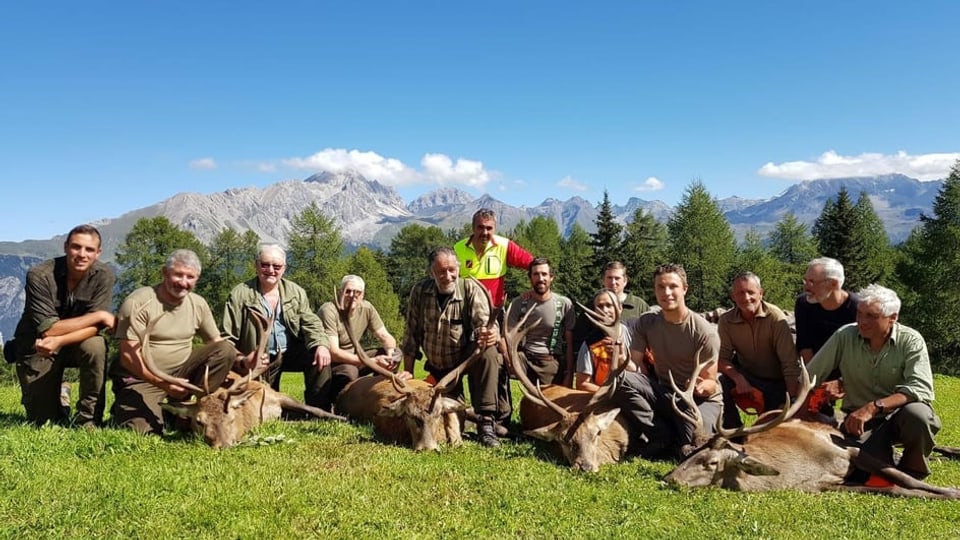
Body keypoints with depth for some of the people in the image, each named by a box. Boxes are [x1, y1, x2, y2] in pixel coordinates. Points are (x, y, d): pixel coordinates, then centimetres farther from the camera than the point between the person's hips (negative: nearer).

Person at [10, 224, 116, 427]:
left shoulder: (103, 276, -17)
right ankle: (61, 395, 33)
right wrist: (99, 315, -26)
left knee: (96, 347, -34)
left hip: (76, 343, 1)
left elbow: (94, 328, -20)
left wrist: (59, 341, -37)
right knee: (44, 422, -3)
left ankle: (88, 421, -15)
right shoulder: (39, 276, -22)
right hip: (36, 348, -1)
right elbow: (48, 329, -25)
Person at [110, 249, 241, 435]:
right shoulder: (139, 302, -14)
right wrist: (163, 383, -32)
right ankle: (124, 409, 11)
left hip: (182, 371, 5)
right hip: (141, 378, -5)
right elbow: (128, 356, -19)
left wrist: (244, 360, -12)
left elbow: (217, 344, 9)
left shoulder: (198, 304, 3)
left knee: (226, 350, -14)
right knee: (145, 431, -26)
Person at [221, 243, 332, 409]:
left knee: (320, 355, -25)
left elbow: (310, 322, -4)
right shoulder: (240, 294, -7)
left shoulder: (296, 291, 3)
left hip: (292, 352, 2)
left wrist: (321, 345, -25)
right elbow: (228, 337, -6)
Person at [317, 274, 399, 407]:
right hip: (328, 362, -6)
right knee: (349, 371, -38)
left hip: (352, 358, 6)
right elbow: (333, 353, -28)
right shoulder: (329, 311, -22)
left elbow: (385, 336, 1)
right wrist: (373, 361, -34)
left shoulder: (366, 308, -5)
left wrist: (390, 353, -24)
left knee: (396, 352, -8)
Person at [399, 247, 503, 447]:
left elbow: (484, 323, -28)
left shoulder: (471, 289, -17)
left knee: (488, 352, -34)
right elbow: (412, 333, -4)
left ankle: (486, 422, -29)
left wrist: (491, 333, -52)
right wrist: (408, 370, -5)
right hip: (438, 366, 3)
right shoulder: (419, 291, -10)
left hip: (467, 355, -3)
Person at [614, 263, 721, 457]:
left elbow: (711, 384, -10)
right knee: (620, 378, -24)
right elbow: (636, 365, -5)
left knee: (692, 439, -34)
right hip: (663, 393, 3)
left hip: (700, 398, -3)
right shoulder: (645, 323, -3)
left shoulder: (705, 332, -14)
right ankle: (663, 435, -12)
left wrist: (701, 387, -35)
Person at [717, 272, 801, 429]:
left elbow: (790, 364, -24)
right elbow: (722, 358, -13)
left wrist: (793, 401, -30)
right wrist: (738, 378, -33)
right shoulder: (726, 320, -12)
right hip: (745, 376, 2)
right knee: (721, 385, -27)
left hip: (775, 382, -1)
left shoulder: (776, 318, -22)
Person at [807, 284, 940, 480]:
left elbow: (922, 388, -24)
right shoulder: (844, 336, -8)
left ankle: (911, 473, -3)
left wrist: (874, 407, -34)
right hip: (859, 419, 0)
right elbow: (807, 379, -5)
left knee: (917, 414, -33)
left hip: (899, 414, 1)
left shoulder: (911, 341, -10)